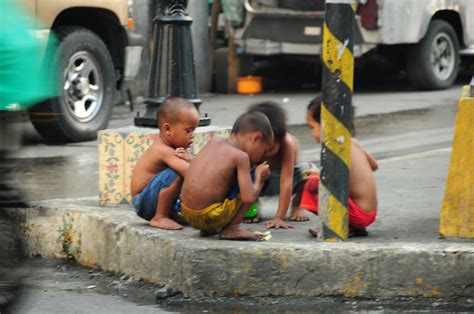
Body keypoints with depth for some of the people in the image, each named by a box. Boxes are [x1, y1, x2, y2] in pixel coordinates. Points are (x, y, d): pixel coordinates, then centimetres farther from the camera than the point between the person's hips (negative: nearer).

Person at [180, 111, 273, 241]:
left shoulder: (215, 141, 10)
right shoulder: (241, 157, -8)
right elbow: (249, 198, -13)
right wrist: (259, 178, 5)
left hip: (186, 213, 7)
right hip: (209, 217, -7)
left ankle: (207, 229, 21)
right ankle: (231, 228, 1)